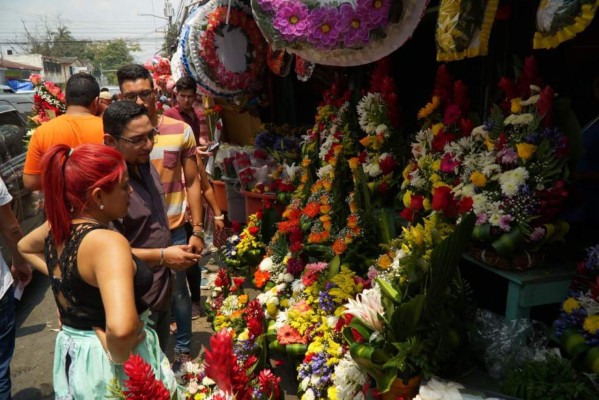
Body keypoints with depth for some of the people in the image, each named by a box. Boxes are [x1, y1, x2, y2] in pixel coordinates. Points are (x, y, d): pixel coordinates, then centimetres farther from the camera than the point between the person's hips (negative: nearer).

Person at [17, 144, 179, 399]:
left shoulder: (57, 226, -3)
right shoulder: (108, 242, -30)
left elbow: (24, 247, 21)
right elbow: (121, 327, -44)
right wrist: (119, 356, -24)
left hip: (72, 354, 8)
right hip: (104, 362, -7)